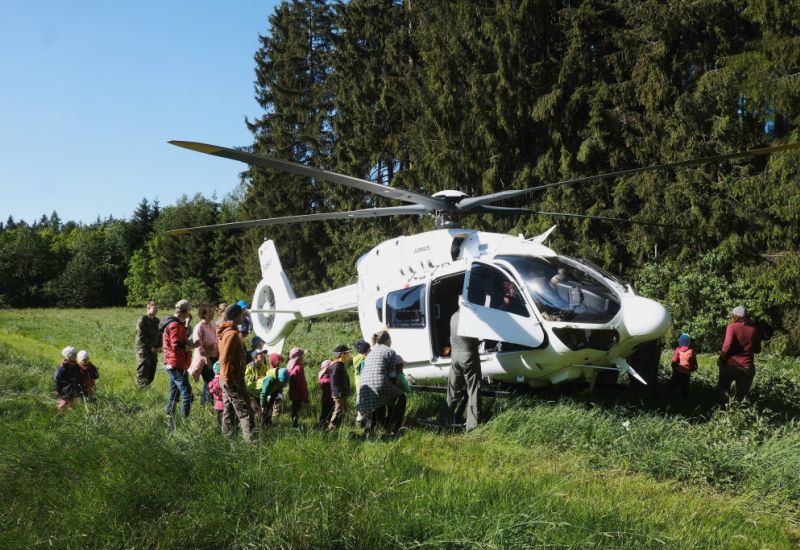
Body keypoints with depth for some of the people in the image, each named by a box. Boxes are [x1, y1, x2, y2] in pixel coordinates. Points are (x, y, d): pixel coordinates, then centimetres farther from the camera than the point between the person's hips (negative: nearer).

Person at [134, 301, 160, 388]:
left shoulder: (156, 321, 15)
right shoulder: (142, 320, -8)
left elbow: (159, 335, 21)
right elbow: (141, 337, -13)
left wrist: (158, 347, 6)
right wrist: (150, 347, -12)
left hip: (154, 351, 7)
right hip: (144, 351, -7)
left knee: (151, 374, 7)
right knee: (142, 374, -8)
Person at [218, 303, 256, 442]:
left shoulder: (227, 332, 12)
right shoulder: (232, 334, -20)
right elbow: (225, 360, -24)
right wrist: (229, 380, -21)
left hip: (229, 380, 10)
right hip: (233, 381, -10)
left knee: (229, 411, 15)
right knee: (245, 411, -8)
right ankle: (251, 439, -8)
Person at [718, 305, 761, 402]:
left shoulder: (732, 326, -8)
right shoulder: (753, 330, 4)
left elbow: (728, 345, -18)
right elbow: (757, 349, 11)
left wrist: (721, 357, -5)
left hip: (731, 364, -3)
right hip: (747, 367, 3)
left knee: (723, 388, 14)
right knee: (742, 394, 13)